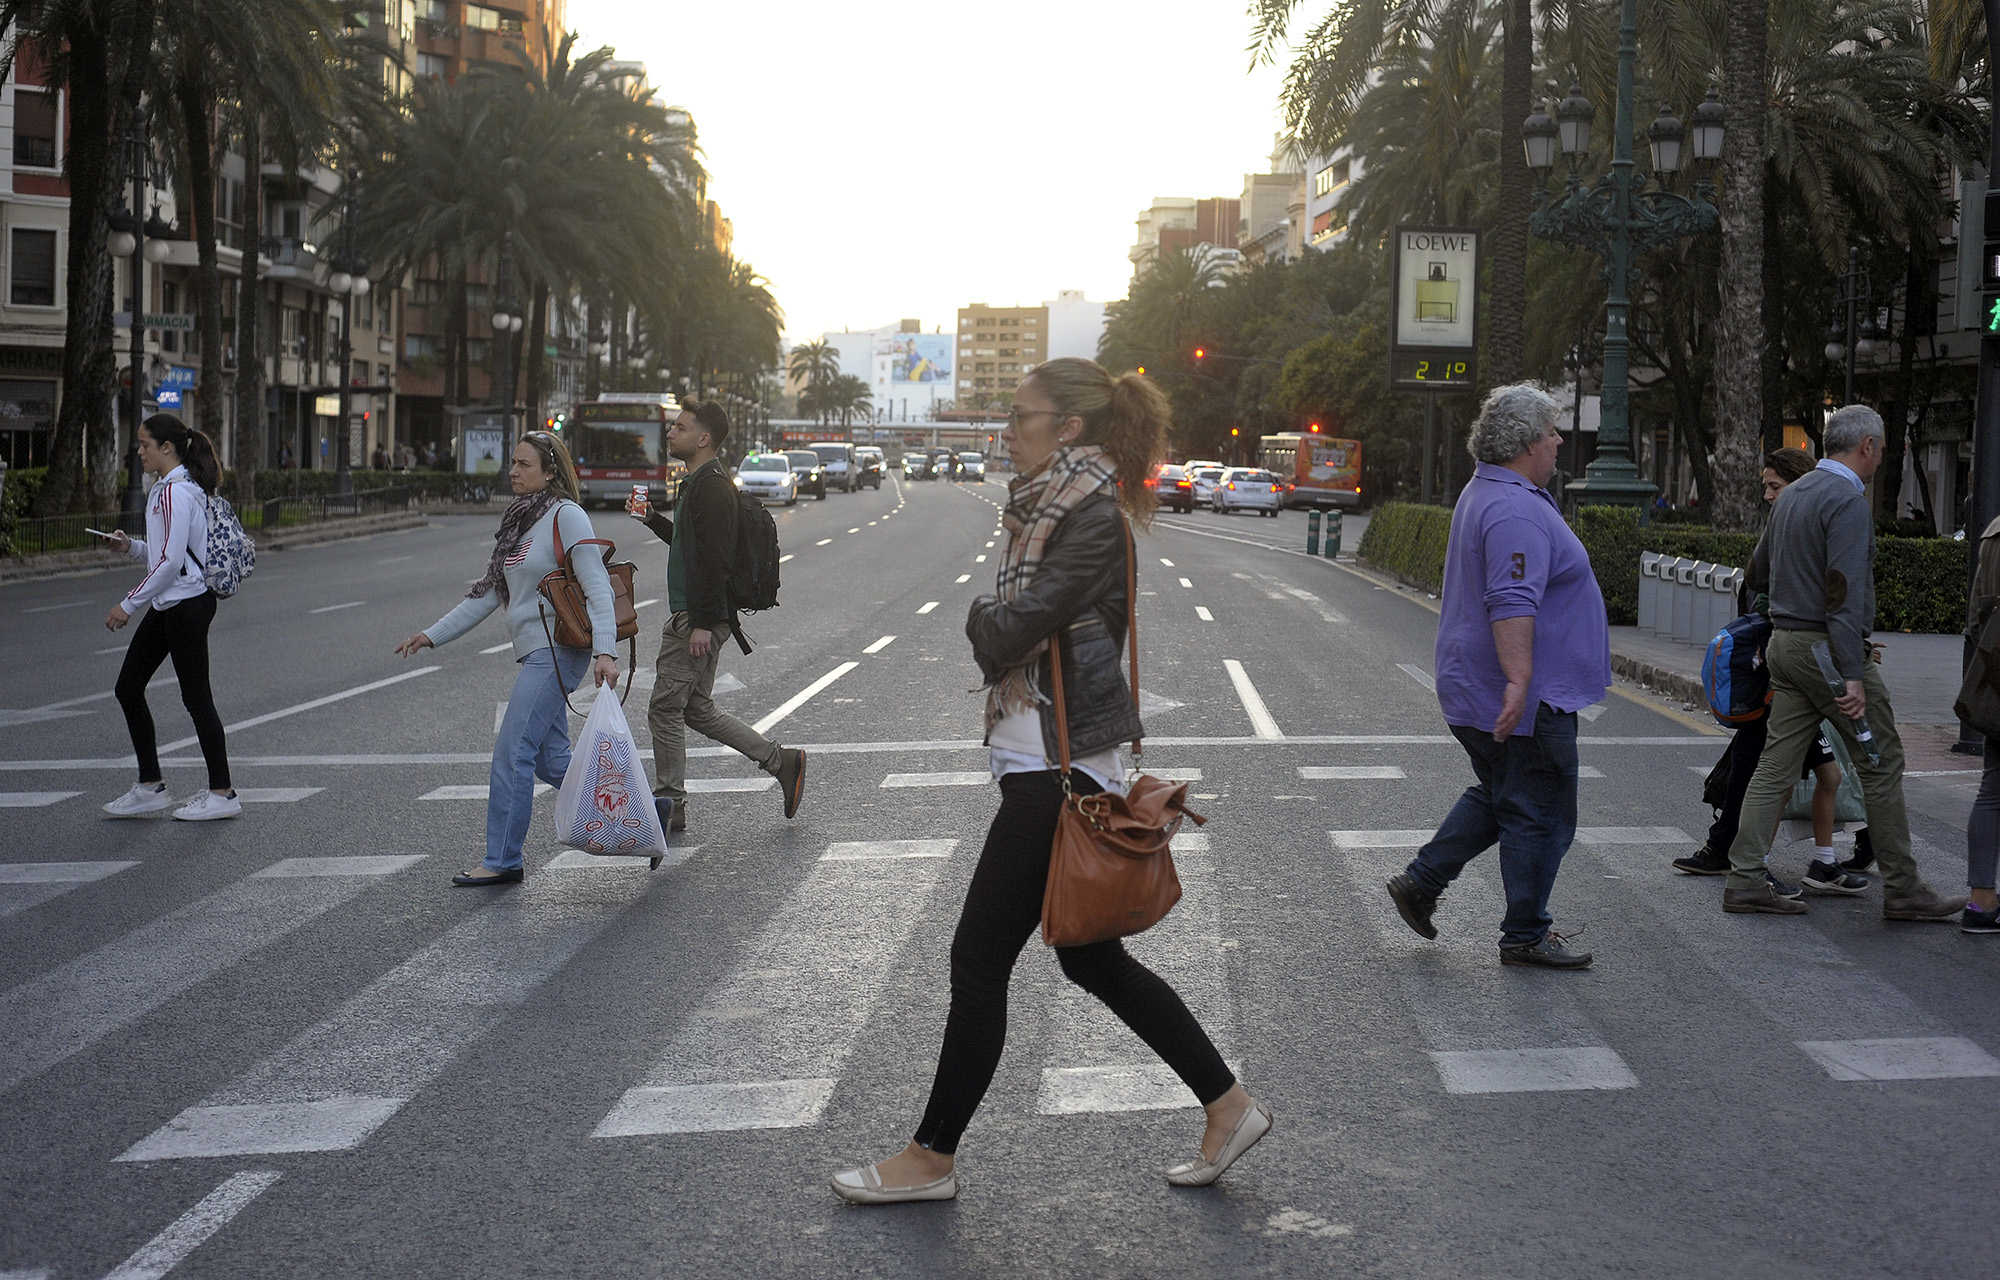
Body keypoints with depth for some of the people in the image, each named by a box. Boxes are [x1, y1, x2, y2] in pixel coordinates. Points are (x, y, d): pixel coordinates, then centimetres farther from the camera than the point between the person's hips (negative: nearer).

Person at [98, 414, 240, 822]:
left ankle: (222, 793, 6)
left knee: (195, 696, -3)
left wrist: (128, 604, -19)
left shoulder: (177, 492, -17)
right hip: (167, 605, 11)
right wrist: (131, 546, 5)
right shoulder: (165, 489, 15)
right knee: (128, 688, 11)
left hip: (186, 604, -11)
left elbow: (171, 561, -22)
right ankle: (150, 786, 18)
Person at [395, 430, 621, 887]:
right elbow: (488, 593, 20)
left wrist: (606, 651, -28)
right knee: (551, 761, 10)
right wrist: (433, 635, 16)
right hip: (536, 655, 9)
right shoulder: (519, 521, 17)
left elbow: (597, 587, -17)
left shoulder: (566, 516, -9)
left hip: (558, 650, -9)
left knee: (512, 753, -9)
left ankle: (503, 861, -1)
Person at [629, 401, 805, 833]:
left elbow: (715, 559, -23)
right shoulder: (697, 484, 18)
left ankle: (668, 805, 3)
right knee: (698, 711, 13)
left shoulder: (712, 488, -16)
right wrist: (651, 518, 20)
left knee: (665, 708, -5)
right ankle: (782, 762, 17)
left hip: (698, 620, -11)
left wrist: (703, 624, -25)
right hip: (688, 618, 11)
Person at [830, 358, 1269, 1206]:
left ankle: (931, 1159, 12)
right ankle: (1229, 1107, 23)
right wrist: (995, 627, -7)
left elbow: (1008, 630, -21)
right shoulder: (1054, 506, 14)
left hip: (1056, 770, -10)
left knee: (979, 958, -1)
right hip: (1040, 761, 10)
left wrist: (982, 618, -2)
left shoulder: (1094, 516, -16)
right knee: (1092, 958, 15)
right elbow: (1005, 639, 13)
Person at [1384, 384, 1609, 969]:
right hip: (1530, 700, -10)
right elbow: (1511, 603, -32)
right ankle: (1525, 936, 10)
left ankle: (1420, 882, 22)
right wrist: (1518, 681, -36)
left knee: (1498, 797, 22)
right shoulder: (1516, 512, -21)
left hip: (1474, 691, 10)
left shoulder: (1485, 493, 14)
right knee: (1539, 814, 1)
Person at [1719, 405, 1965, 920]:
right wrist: (1852, 676, -22)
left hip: (1785, 643, 9)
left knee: (1776, 765, 7)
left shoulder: (1791, 494, 14)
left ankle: (1744, 879, 4)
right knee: (1881, 763, 1)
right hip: (1827, 646, -9)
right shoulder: (1848, 501, -15)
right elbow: (1844, 593, -21)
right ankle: (1902, 889, 7)